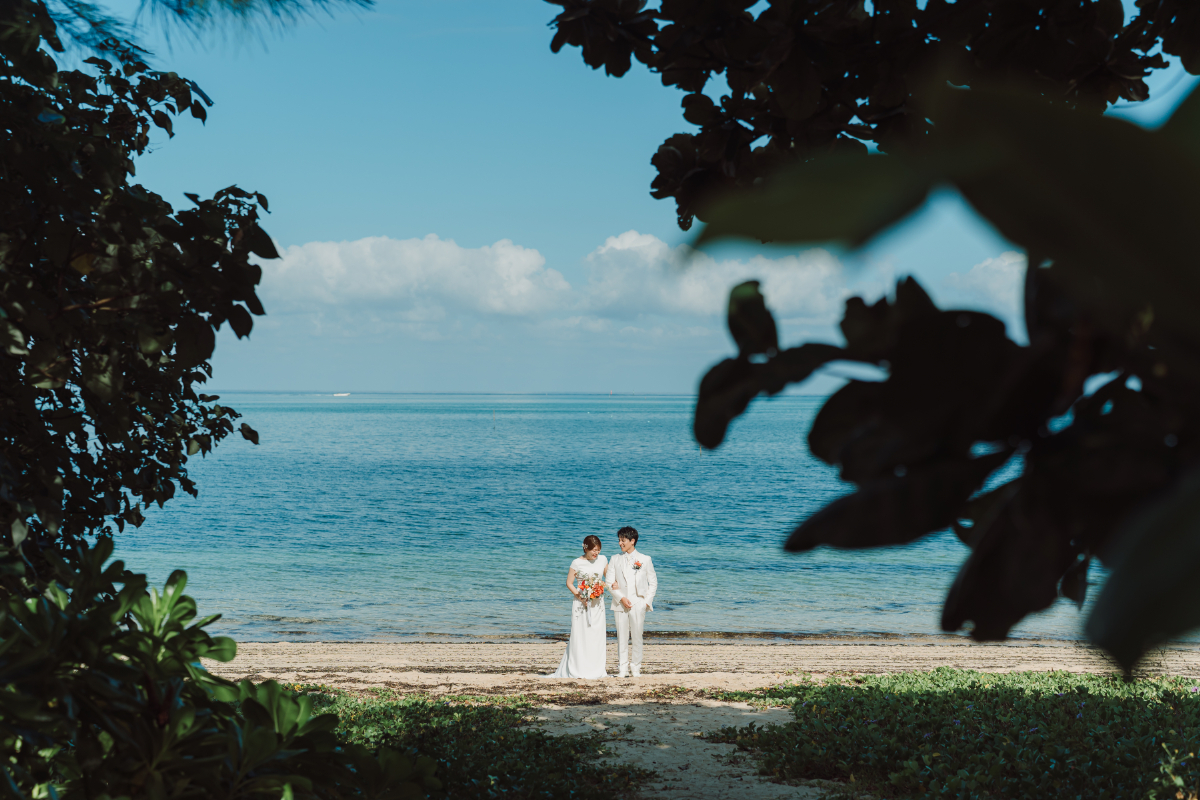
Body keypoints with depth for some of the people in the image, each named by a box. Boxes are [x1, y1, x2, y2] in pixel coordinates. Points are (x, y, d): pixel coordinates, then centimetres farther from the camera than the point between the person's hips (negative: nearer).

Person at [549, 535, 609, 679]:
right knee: (581, 635, -5)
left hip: (597, 603, 4)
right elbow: (569, 583, -2)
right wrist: (579, 596, -15)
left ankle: (597, 670, 9)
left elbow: (609, 578, 17)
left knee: (597, 635, 3)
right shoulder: (577, 563, -5)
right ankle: (581, 671, -2)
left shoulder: (602, 560, 6)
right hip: (581, 602, -4)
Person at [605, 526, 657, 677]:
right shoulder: (615, 559, 8)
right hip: (620, 604, 1)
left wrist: (647, 601, -3)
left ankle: (635, 668, 11)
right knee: (622, 637, 1)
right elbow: (609, 582, 3)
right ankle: (622, 669, 7)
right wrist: (621, 598, -10)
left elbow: (653, 583, 8)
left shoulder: (645, 560, 4)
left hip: (638, 604, -1)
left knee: (637, 637, 0)